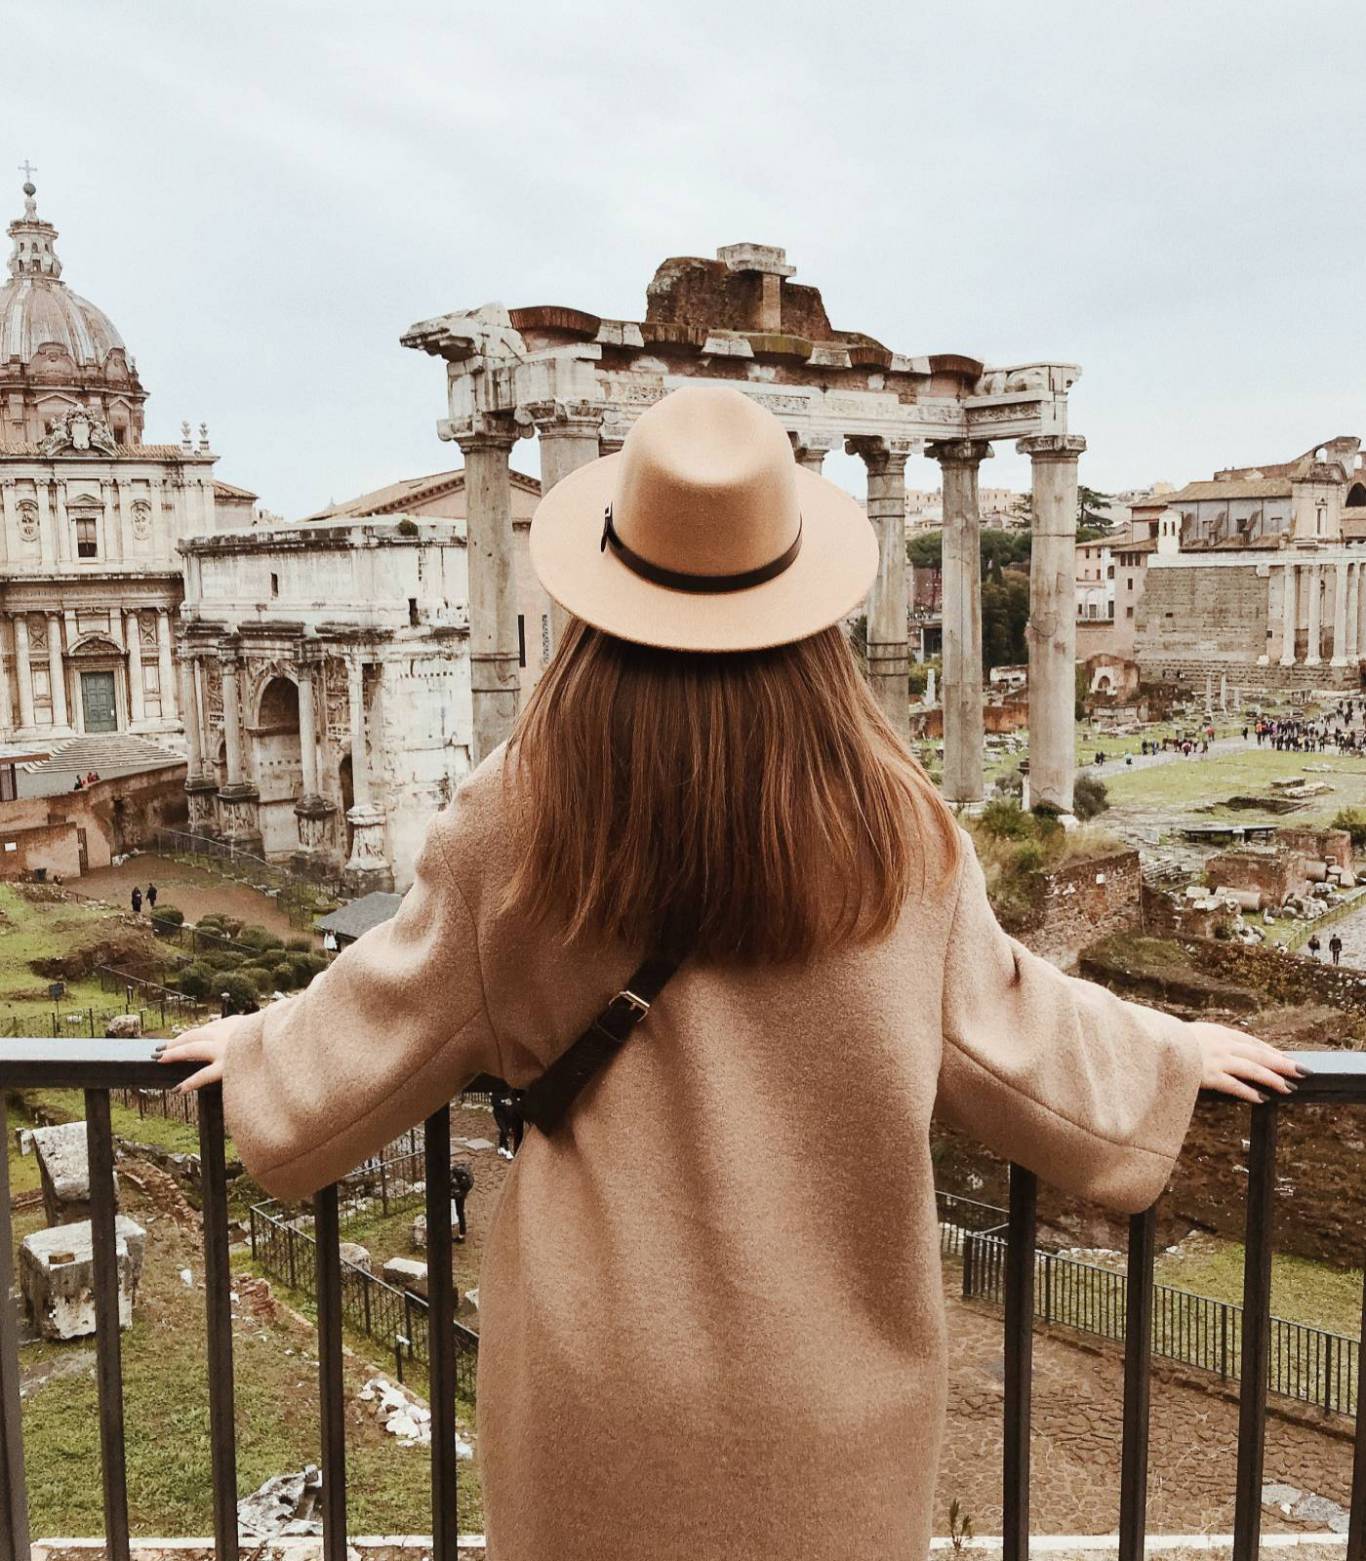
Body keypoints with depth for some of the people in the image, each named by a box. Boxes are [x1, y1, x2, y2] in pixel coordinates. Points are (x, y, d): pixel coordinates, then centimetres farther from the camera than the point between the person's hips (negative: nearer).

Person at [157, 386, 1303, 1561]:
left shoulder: (522, 822, -17)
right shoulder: (896, 827, -16)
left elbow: (391, 1015, -2)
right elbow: (1000, 1028, -1)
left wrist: (258, 1046, 20)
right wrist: (1168, 1054, 18)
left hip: (603, 1369, 0)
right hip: (832, 1376, 1)